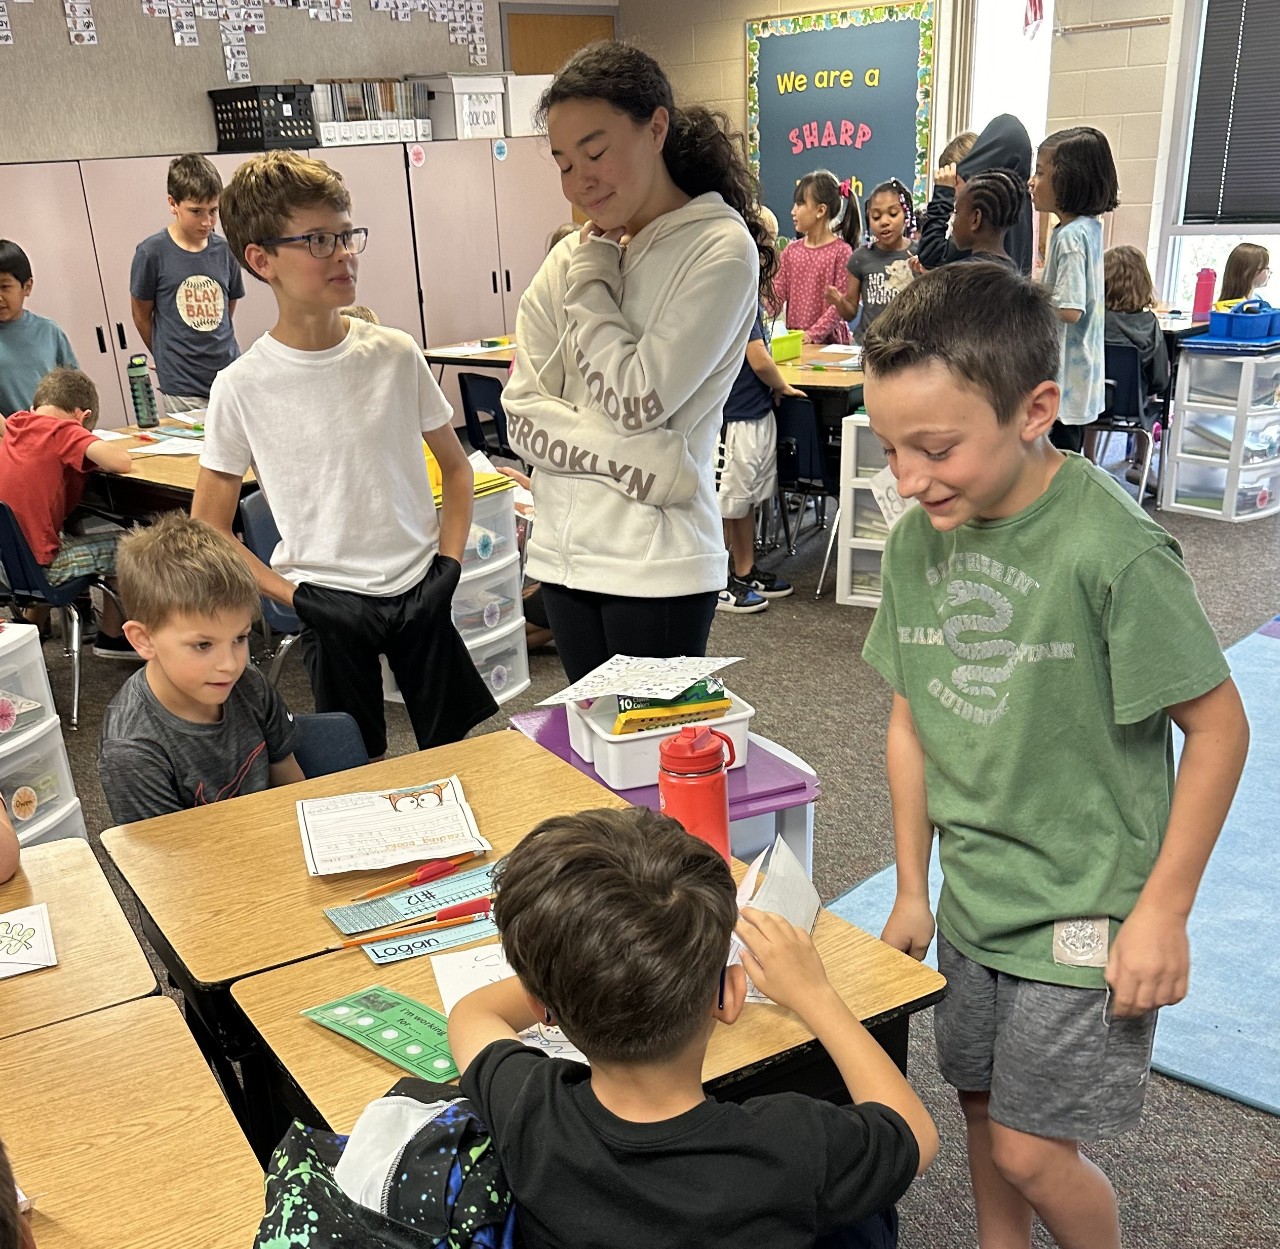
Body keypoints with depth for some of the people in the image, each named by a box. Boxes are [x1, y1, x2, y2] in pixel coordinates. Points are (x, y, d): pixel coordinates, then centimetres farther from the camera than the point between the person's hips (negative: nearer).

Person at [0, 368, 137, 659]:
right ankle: (111, 636, 25)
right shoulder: (63, 430, -14)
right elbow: (122, 462, -24)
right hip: (37, 566, -8)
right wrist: (93, 459, -2)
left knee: (71, 532, 32)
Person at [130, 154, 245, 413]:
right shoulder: (152, 253, -6)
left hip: (231, 379, 3)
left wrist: (214, 350, 14)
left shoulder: (225, 251, 4)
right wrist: (169, 361, 13)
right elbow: (142, 316, 5)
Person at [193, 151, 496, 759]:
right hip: (329, 605, -2)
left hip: (420, 592, 2)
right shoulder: (242, 387, -9)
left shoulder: (395, 354, -3)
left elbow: (455, 465, 10)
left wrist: (449, 561, -1)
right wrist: (294, 596, -11)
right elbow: (208, 531, -2)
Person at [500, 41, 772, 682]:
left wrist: (591, 281, -5)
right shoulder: (568, 259, 8)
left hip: (658, 563, -5)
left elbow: (637, 400, -17)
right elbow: (521, 414, 1)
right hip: (564, 551, 6)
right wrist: (633, 459, -14)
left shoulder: (721, 250, -8)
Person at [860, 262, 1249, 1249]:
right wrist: (912, 890, 9)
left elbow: (1219, 725, -15)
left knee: (1032, 1152, 3)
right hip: (972, 899, 6)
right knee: (984, 1106, 20)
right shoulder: (918, 540, -5)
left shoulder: (1113, 549, -24)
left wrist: (1163, 910, -13)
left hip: (1084, 910, -5)